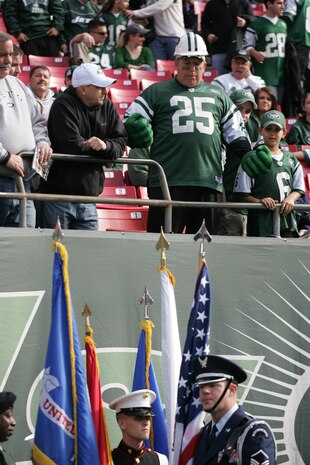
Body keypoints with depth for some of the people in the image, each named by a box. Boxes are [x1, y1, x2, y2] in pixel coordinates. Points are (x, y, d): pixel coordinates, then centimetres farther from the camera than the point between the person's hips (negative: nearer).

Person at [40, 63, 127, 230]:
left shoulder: (107, 106, 9)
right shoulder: (64, 105, -11)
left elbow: (121, 141, 6)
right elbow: (72, 145, -23)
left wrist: (106, 146, -18)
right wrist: (101, 150, -7)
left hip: (89, 196, 6)